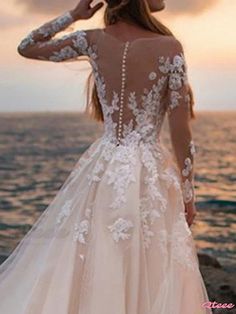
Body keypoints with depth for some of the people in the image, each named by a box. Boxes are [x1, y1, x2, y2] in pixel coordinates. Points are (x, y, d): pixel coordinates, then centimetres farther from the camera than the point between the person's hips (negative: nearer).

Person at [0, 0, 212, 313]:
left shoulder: (94, 39, -1)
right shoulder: (169, 47, -11)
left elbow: (27, 47, 14)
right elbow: (181, 134, -9)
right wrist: (188, 194, 2)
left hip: (102, 169, 4)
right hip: (150, 173, -4)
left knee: (77, 267, 14)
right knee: (152, 278, 8)